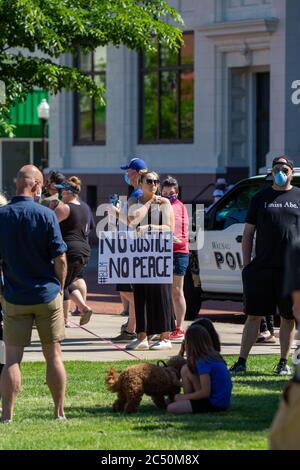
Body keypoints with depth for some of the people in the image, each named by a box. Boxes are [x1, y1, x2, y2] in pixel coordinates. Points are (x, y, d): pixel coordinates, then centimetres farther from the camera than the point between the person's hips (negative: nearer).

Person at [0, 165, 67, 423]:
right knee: (54, 356, 9)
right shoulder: (46, 215, -11)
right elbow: (60, 258, -9)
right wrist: (60, 286, 6)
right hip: (47, 295, -1)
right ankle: (59, 412, 13)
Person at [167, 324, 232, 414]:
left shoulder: (203, 362, -18)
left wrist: (184, 396, -6)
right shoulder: (214, 356, 10)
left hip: (215, 404, -9)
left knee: (171, 408, -15)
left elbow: (205, 392, -20)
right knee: (185, 370, 13)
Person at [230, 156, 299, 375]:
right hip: (262, 267, 0)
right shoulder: (260, 198, 9)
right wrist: (246, 265, 3)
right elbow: (248, 233, 10)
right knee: (254, 315, 1)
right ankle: (242, 361, 4)